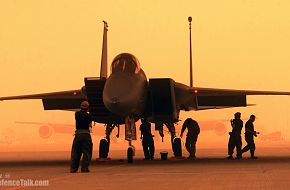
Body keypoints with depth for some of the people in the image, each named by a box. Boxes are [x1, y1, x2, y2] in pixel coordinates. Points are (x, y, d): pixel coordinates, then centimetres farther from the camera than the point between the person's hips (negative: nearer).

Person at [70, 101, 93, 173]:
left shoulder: (77, 114, 2)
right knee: (86, 152, 4)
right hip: (86, 134, -2)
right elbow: (90, 125, 3)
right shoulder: (88, 116, -5)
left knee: (75, 152, 10)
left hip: (78, 134, 3)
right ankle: (84, 168, -1)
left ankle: (73, 168, 9)